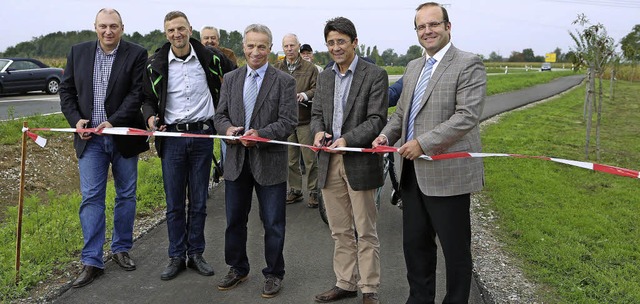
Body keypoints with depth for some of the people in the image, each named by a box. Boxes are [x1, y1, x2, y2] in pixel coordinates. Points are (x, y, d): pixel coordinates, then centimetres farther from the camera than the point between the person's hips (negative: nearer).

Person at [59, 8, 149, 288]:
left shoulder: (136, 54, -5)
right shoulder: (78, 52, 6)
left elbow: (137, 93, -11)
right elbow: (66, 90, 9)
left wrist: (114, 122, -19)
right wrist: (76, 120, -6)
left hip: (123, 136, -1)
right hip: (90, 138, 1)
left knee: (126, 195, 10)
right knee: (91, 198, -1)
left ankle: (121, 249, 27)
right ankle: (92, 262, 5)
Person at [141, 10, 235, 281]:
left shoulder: (210, 59, -2)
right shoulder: (155, 64, 0)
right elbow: (149, 98, 9)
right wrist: (150, 117, -12)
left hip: (202, 135, 0)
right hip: (172, 137, 0)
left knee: (199, 202, 9)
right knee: (174, 203, 6)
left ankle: (196, 254, 22)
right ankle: (176, 257, 18)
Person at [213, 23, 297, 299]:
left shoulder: (284, 81, -5)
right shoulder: (230, 79, 8)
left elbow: (288, 122, -11)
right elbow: (220, 115, 10)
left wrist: (259, 135, -25)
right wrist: (227, 128, -12)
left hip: (270, 162, -4)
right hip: (236, 160, 4)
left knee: (273, 223, 7)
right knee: (234, 220, 15)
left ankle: (274, 274, 24)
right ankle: (237, 269, 33)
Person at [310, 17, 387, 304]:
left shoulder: (375, 75, -6)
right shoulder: (324, 77, 13)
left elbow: (377, 119, -11)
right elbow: (317, 114, 14)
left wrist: (347, 140, -23)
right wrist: (319, 131, -8)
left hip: (360, 161, -5)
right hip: (329, 162, 5)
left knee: (366, 232, 4)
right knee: (340, 231, 14)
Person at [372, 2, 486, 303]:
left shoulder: (468, 64, -8)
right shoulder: (414, 67, 16)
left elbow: (467, 116, -18)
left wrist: (423, 143, -21)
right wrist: (387, 134, 3)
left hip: (447, 173, -7)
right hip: (413, 172, 8)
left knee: (455, 249, 6)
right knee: (414, 244, 16)